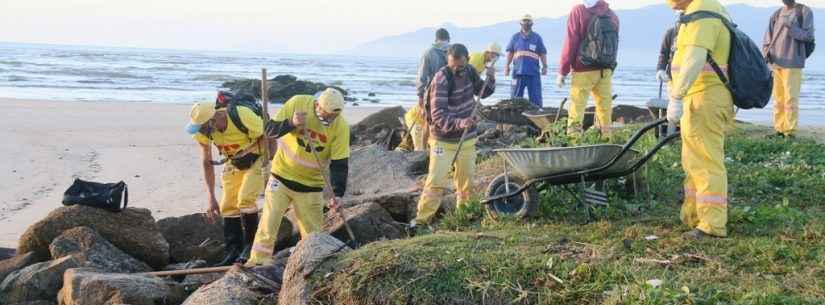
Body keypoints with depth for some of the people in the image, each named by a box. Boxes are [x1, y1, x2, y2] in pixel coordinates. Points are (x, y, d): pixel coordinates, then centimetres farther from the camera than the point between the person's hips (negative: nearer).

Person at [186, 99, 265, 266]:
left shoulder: (243, 116, -36)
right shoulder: (203, 131, -18)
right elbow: (207, 164, -6)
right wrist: (211, 199, -6)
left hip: (256, 159, -5)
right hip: (233, 163, 5)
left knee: (245, 200, -21)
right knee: (228, 206, -1)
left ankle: (250, 245, -6)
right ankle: (233, 251, 8)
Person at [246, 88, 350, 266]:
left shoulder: (340, 126, -15)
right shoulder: (298, 103, -15)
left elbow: (340, 164, -13)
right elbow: (270, 131, -11)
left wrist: (338, 193, -23)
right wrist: (291, 123, -30)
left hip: (311, 184, 0)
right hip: (282, 176, 0)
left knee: (312, 232, 1)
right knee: (269, 222, -3)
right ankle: (258, 261, 7)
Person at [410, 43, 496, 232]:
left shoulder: (469, 72, 0)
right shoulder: (441, 79, -21)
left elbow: (483, 92, 17)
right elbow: (438, 115, -27)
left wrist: (491, 79, -5)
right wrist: (459, 123, -44)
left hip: (467, 138, 6)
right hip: (444, 140, -6)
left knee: (467, 180, 12)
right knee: (436, 181, -11)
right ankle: (421, 220, -3)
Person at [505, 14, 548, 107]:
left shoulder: (537, 38, 9)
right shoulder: (515, 37, 12)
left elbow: (542, 53, 8)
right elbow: (510, 52, 12)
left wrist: (544, 66, -3)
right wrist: (507, 66, 3)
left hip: (533, 73, -1)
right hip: (518, 71, 1)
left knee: (536, 97, -1)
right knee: (516, 97, 4)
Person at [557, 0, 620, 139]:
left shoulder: (578, 11, -5)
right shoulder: (612, 15, 9)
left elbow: (570, 43, -7)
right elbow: (614, 45, 11)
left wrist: (562, 71, -3)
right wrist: (610, 68, 17)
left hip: (584, 70, -4)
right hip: (606, 70, 5)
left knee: (577, 108, -5)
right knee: (605, 107, 7)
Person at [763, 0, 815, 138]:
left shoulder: (804, 12, 3)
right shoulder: (776, 14, 15)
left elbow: (808, 36, -5)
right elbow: (768, 39, 15)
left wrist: (790, 26, -17)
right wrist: (766, 54, -2)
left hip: (793, 63, -4)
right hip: (775, 62, 5)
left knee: (791, 99, -8)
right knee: (778, 98, 6)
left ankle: (790, 131, -6)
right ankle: (779, 129, 10)